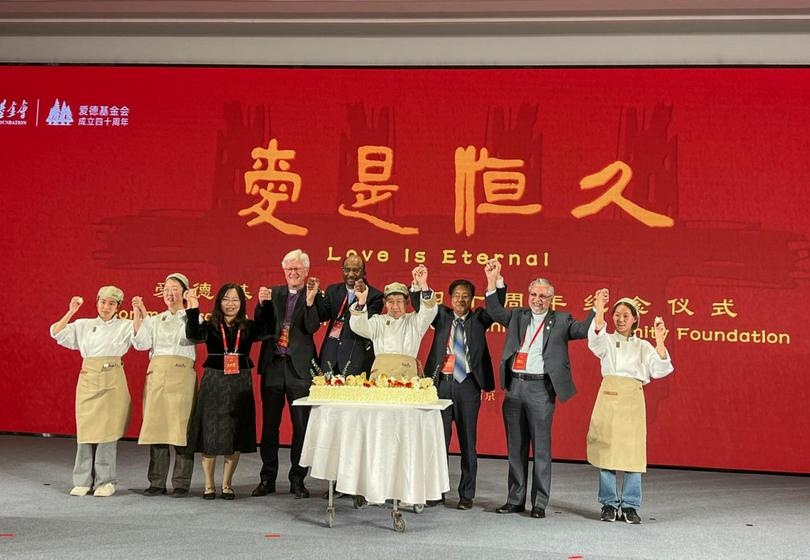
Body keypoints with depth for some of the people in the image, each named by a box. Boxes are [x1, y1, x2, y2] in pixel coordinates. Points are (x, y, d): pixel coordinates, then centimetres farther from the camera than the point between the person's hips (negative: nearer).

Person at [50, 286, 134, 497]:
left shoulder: (125, 326, 7)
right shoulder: (83, 325, 14)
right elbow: (56, 333, 7)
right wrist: (70, 312, -1)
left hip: (112, 382, -2)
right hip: (88, 381, 2)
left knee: (108, 431, -3)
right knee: (85, 430, 2)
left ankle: (106, 481, 5)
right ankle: (83, 481, 11)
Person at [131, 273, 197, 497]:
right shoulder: (156, 320, 19)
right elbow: (141, 343, 4)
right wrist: (137, 313, 0)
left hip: (181, 375, -4)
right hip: (156, 375, 4)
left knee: (180, 428, -7)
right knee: (155, 426, 1)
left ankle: (181, 483, -2)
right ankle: (157, 482, 8)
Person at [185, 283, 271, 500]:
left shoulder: (248, 327, 6)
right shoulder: (210, 326, 2)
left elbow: (265, 330, -14)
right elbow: (193, 335, -18)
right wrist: (193, 309, -29)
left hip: (240, 384, 2)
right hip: (213, 383, -1)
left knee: (235, 435, 5)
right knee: (210, 433, 1)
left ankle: (227, 484, 18)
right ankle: (209, 484, 15)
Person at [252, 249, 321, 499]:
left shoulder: (315, 294, -1)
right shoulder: (274, 293, 9)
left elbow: (312, 328, -13)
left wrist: (310, 300, -24)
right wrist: (262, 303, -12)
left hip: (299, 368, -3)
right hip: (273, 366, 3)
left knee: (301, 426, 3)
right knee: (269, 425, 10)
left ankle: (297, 480, 14)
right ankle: (267, 479, 20)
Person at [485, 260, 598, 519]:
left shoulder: (560, 320, 6)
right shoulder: (518, 316, 14)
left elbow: (583, 330, -5)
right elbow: (495, 312, 5)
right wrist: (492, 281, -4)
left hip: (541, 388, -3)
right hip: (514, 386, 3)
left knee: (541, 447, -1)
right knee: (515, 447, 10)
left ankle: (540, 504, 7)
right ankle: (515, 500, 19)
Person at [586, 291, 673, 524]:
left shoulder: (643, 346, 13)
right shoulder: (607, 341, 10)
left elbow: (660, 370, -1)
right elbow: (595, 338, -15)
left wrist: (659, 342, -13)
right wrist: (599, 308, -27)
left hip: (632, 400, 1)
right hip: (608, 397, 0)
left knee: (632, 453, -2)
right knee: (605, 451, -1)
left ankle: (630, 506, 8)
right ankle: (609, 504, 11)